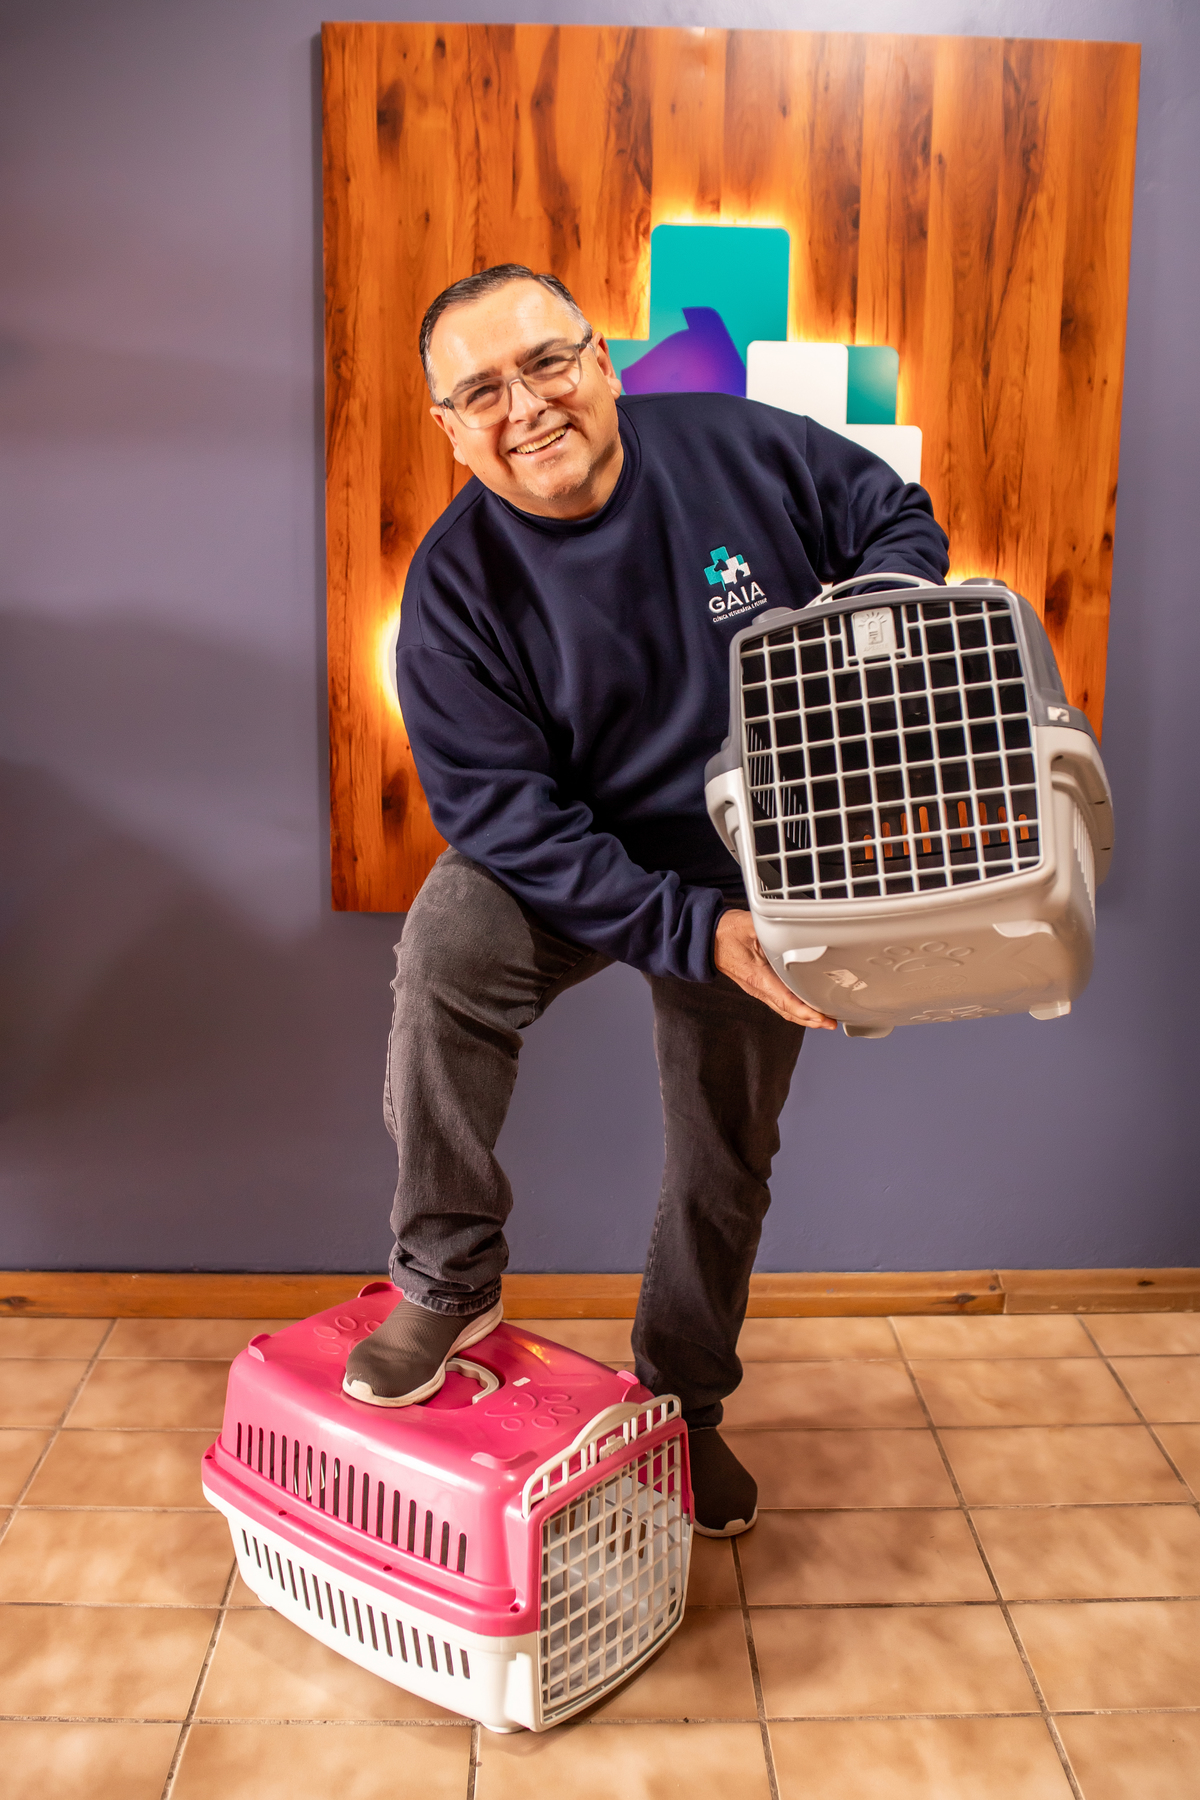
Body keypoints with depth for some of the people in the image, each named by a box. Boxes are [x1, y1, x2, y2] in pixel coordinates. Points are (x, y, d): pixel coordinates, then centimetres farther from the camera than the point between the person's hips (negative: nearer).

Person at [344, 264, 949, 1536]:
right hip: (570, 869, -1)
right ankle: (449, 1284, -12)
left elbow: (899, 521, 0)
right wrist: (695, 936, -31)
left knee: (726, 1159, 11)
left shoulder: (738, 448, -16)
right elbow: (508, 815, -22)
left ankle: (683, 1401, 38)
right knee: (447, 949, -33)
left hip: (755, 879, 2)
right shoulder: (458, 585, -20)